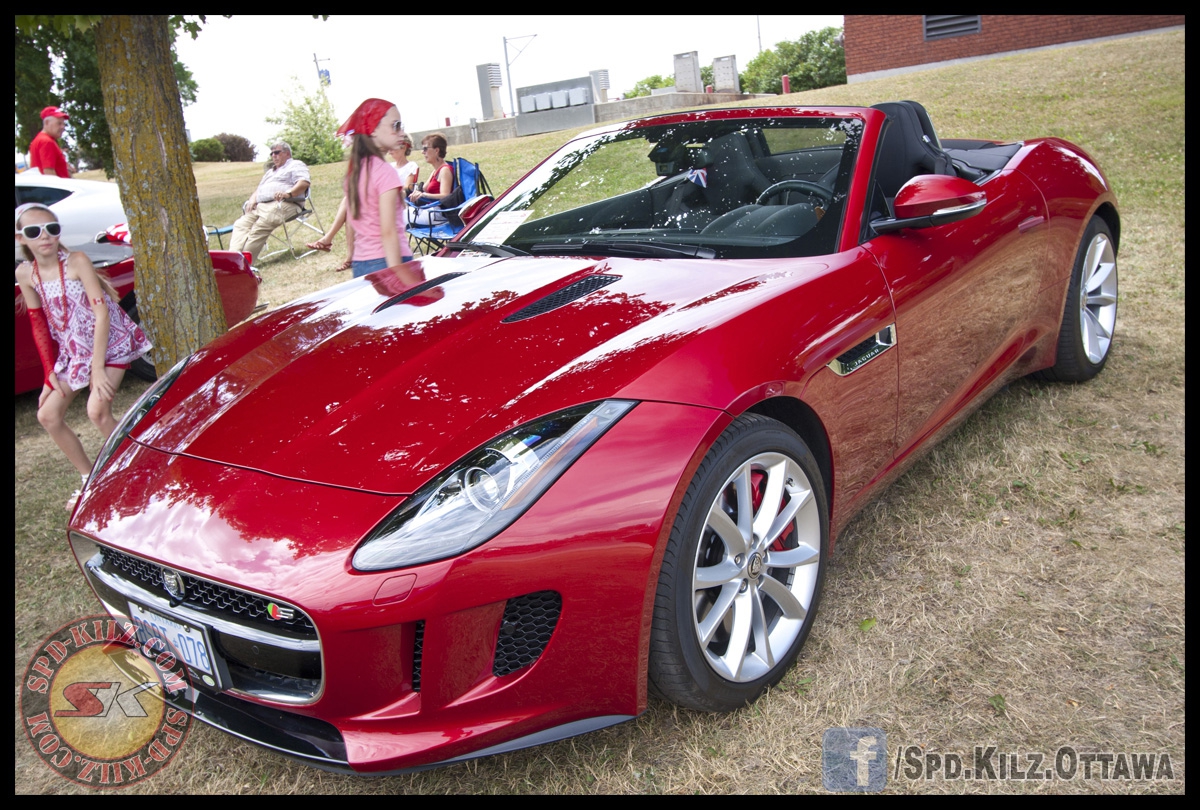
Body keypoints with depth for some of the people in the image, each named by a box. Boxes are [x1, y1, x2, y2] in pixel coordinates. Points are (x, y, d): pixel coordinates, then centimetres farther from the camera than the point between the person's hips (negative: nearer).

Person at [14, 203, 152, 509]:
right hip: (72, 349, 6)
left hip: (111, 342, -6)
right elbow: (39, 323, 4)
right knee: (48, 415, 3)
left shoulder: (76, 262, -19)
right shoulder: (25, 273, -4)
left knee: (97, 410, -21)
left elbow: (101, 314, -21)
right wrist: (50, 370, 0)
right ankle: (89, 479, 19)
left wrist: (98, 368, -23)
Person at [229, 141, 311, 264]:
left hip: (282, 204, -8)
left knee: (260, 227, -32)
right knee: (241, 225, -17)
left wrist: (288, 193, -24)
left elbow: (304, 183, -6)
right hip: (260, 206, 8)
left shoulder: (296, 165, 14)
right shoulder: (270, 171, 40)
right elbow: (259, 188, 35)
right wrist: (253, 199, 11)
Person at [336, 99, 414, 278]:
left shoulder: (353, 170, 11)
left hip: (359, 265, 8)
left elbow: (350, 228, 17)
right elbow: (388, 231, -17)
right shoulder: (384, 171, -11)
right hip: (385, 263, -8)